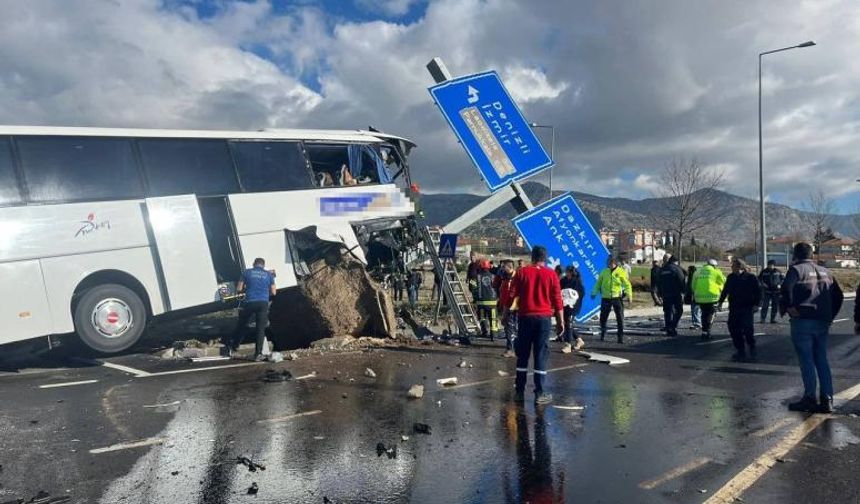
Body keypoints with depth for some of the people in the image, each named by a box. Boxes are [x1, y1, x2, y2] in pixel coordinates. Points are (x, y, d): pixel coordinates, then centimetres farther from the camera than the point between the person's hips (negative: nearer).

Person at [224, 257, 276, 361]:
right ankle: (258, 354, 2)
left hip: (249, 302, 0)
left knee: (241, 326, 15)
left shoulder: (247, 272, 7)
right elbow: (273, 292, 10)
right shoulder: (269, 275, 10)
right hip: (263, 303, 0)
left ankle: (231, 348, 24)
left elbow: (238, 289, 6)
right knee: (260, 329, 3)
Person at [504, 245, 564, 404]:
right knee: (541, 356, 2)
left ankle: (519, 392, 13)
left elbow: (511, 294, 2)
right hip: (544, 318, -1)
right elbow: (557, 300, 0)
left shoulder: (522, 272, 2)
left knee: (522, 355, 9)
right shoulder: (551, 274, 0)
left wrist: (506, 313, 12)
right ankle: (539, 394, 3)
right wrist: (560, 321, 5)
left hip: (525, 317, 1)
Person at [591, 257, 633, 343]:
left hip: (617, 298, -2)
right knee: (603, 317, 6)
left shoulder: (621, 272, -1)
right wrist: (594, 293, 11)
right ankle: (603, 334, 26)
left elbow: (627, 284, -6)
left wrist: (629, 295, -19)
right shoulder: (604, 272, 8)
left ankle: (621, 336, 7)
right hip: (606, 298, 3)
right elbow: (598, 283, 17)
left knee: (620, 318, -1)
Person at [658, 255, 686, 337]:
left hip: (665, 295, 5)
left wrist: (660, 294, 19)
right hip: (676, 294, -4)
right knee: (678, 311, 6)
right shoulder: (677, 269, -4)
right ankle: (674, 327, -6)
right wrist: (682, 292, -6)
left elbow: (658, 283, 15)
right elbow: (682, 280, -11)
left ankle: (669, 330, 8)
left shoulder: (662, 270, 12)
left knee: (667, 312, 8)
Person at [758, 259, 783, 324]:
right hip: (766, 291, -2)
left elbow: (782, 279, 11)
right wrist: (763, 283, -6)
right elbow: (759, 278, 11)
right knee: (765, 305, -8)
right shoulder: (764, 271, 0)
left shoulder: (778, 272, 3)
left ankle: (773, 319, 15)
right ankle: (763, 319, -5)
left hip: (776, 291, 2)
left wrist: (779, 284, -6)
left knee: (775, 306, 5)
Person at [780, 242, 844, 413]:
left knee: (806, 361, -1)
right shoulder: (824, 271, 16)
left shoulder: (796, 269, -5)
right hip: (822, 322, 6)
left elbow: (786, 290, -20)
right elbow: (838, 295, 18)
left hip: (803, 321, -6)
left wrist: (786, 308, -5)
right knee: (822, 360, 11)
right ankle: (827, 400, 11)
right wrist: (830, 316, 20)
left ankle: (810, 398, 1)